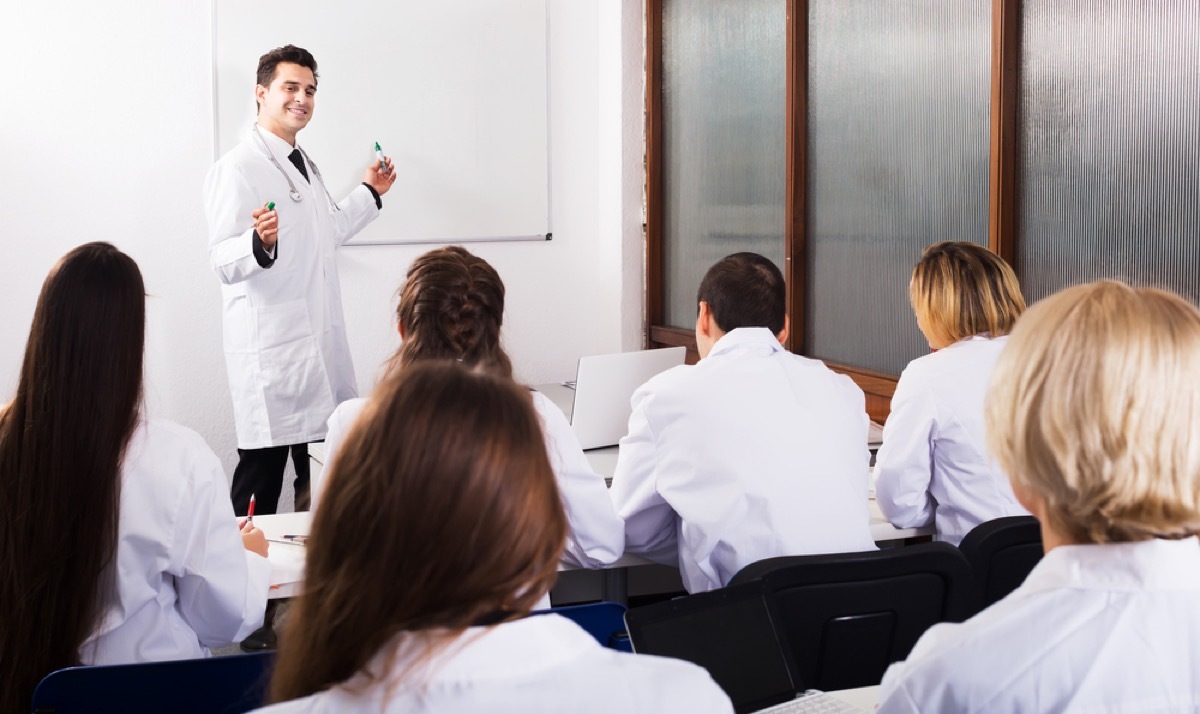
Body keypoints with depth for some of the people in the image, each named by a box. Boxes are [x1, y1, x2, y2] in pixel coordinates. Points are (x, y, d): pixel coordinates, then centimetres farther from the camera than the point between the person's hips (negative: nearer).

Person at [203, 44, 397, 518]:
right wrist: (259, 242, -38)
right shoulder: (237, 168, -12)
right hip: (271, 350, -9)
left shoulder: (304, 165, 18)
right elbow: (224, 261, -19)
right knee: (262, 471, -5)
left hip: (321, 344, 9)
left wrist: (369, 193, 32)